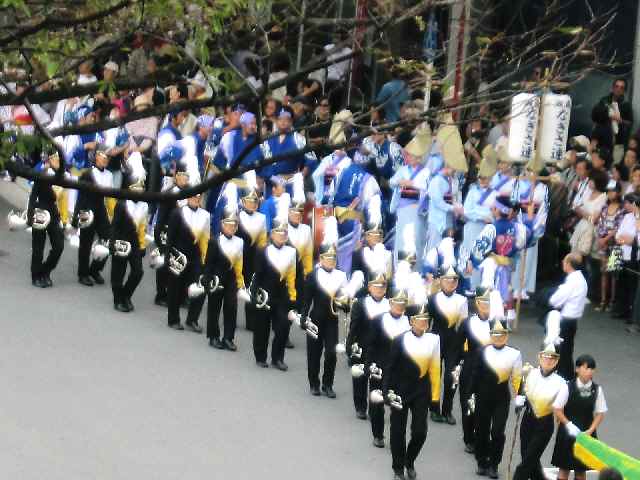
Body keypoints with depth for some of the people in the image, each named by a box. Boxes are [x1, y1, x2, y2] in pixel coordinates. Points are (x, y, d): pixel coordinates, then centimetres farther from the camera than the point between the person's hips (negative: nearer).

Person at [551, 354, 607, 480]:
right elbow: (558, 410, -7)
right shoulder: (568, 387, -11)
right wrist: (569, 425, -17)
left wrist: (590, 431, -10)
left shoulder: (597, 390, -4)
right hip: (567, 433, -2)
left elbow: (600, 413, 0)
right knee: (564, 468, 2)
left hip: (586, 433, 2)